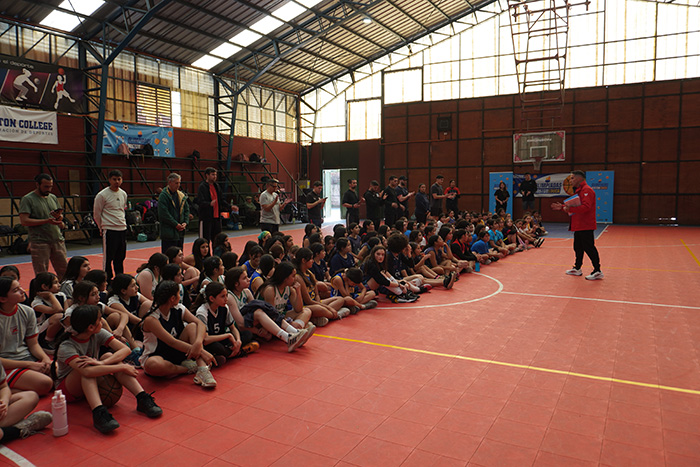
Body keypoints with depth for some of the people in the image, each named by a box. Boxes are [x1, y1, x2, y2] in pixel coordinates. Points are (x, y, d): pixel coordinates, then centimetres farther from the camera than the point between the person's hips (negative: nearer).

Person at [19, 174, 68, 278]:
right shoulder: (27, 199, -4)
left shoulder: (53, 197, 15)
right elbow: (24, 221, -13)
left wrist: (58, 216, -6)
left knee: (64, 272, 8)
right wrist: (47, 221, -17)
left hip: (58, 240, 5)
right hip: (39, 242, -5)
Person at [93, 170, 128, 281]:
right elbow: (96, 214, -1)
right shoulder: (102, 195, -8)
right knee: (108, 257, -2)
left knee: (120, 257, 12)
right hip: (109, 230, -6)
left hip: (122, 229, 6)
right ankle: (107, 280, 7)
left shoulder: (123, 194, 10)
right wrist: (102, 228, 5)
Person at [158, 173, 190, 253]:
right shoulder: (163, 196, -10)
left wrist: (185, 222, -1)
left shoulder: (181, 195, 12)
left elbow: (187, 210, 15)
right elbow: (164, 214, -16)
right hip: (168, 232, -7)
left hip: (180, 231, 7)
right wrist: (176, 224, -16)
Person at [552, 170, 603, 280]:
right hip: (578, 226, 11)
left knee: (589, 248, -7)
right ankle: (577, 269, 26)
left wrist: (570, 209, -29)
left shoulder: (587, 190, -14)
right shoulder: (579, 190, 19)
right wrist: (562, 207, 17)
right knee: (578, 247, 16)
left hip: (585, 226, -11)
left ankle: (597, 271, -1)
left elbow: (586, 207, -27)